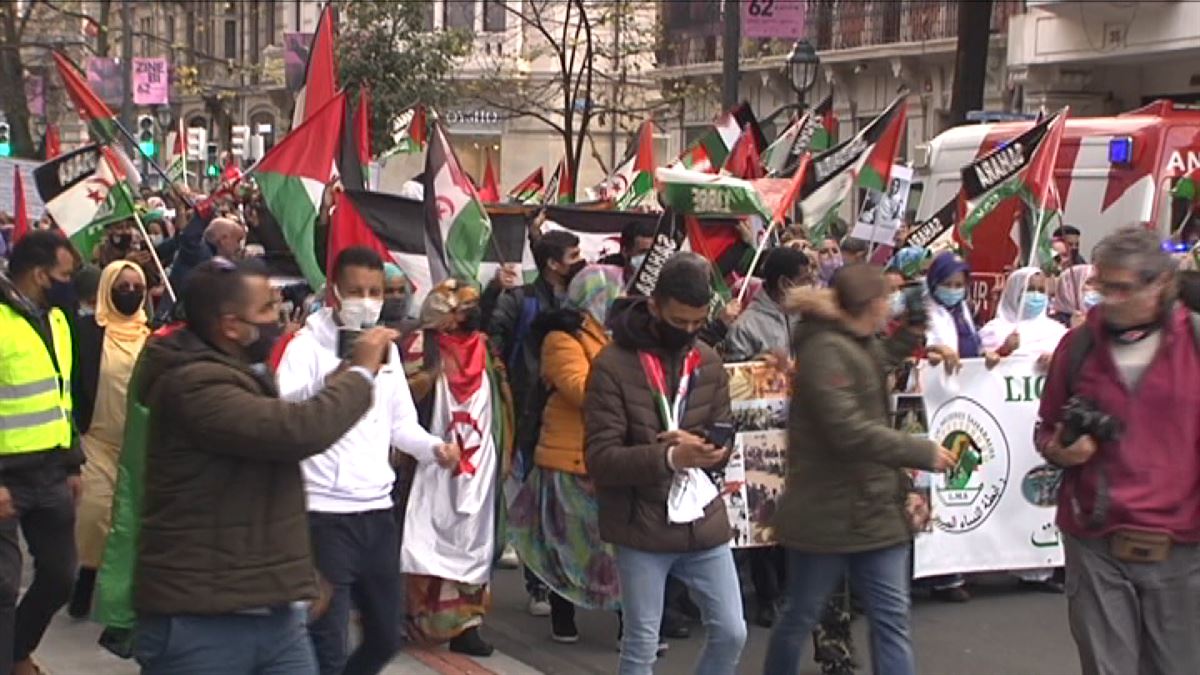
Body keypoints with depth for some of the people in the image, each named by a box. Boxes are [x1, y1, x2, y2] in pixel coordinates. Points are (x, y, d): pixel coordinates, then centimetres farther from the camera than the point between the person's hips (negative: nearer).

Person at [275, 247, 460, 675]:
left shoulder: (387, 347, 14)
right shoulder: (308, 344, -8)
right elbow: (283, 410, -24)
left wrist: (433, 447, -3)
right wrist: (336, 379, -41)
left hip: (378, 509, 7)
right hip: (325, 512, -7)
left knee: (386, 637, 17)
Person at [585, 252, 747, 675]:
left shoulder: (709, 362, 7)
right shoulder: (612, 366, -12)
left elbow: (725, 439, 9)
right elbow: (600, 459, -16)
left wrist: (707, 450, -16)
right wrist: (669, 457, -31)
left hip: (703, 521, 5)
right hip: (642, 528, -5)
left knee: (731, 633, 8)